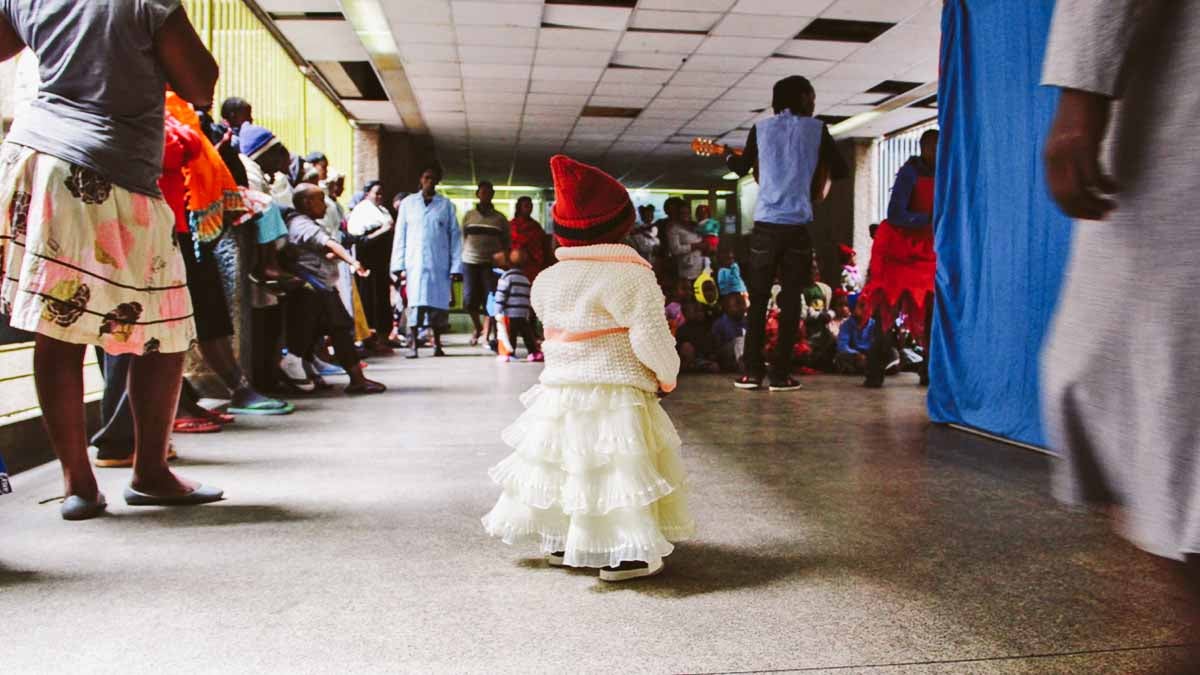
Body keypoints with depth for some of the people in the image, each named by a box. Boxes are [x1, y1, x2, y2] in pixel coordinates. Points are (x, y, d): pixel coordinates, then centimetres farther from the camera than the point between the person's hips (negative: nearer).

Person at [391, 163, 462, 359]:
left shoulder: (446, 205, 8)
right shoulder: (408, 203, 10)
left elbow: (455, 236, 4)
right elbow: (400, 236, 8)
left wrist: (456, 266, -5)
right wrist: (399, 265, -1)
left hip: (440, 264, 0)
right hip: (415, 263, 0)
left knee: (439, 302, 3)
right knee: (416, 302, -5)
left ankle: (437, 344, 16)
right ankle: (413, 344, -2)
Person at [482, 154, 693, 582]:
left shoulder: (546, 280, 4)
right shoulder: (631, 274, -15)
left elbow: (553, 332, 12)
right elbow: (650, 337, -16)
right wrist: (667, 377, 0)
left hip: (558, 393, 6)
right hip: (614, 395, -6)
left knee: (563, 464, 18)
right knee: (616, 469, 2)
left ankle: (560, 542, 31)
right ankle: (624, 555, 8)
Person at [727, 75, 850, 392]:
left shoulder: (761, 129, 9)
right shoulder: (816, 129, 5)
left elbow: (742, 168, 21)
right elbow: (841, 170, 7)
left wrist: (729, 157, 43)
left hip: (766, 224, 2)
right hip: (798, 225, -1)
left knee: (758, 298, 9)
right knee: (791, 299, 4)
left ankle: (752, 371, 6)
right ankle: (780, 374, 3)